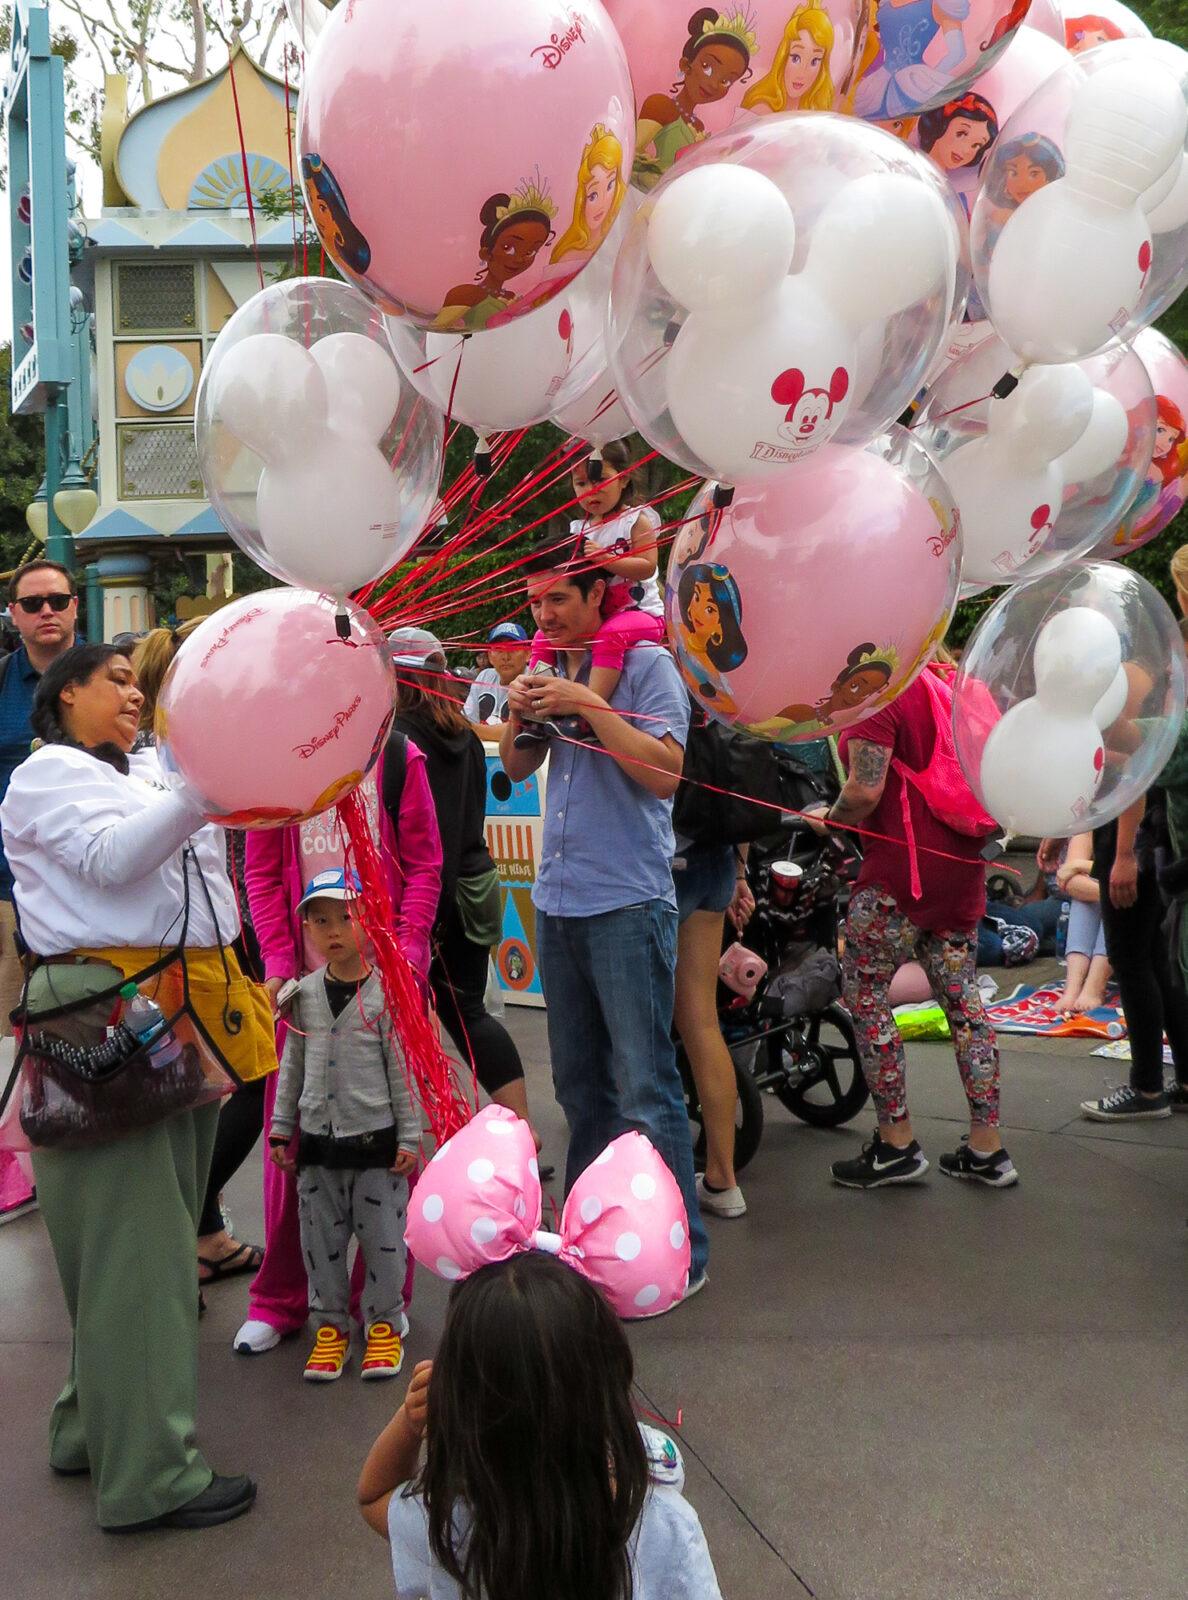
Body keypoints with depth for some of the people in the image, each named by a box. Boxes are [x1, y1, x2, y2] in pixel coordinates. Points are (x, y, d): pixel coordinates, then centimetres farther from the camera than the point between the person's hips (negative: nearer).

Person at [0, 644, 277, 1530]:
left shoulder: (156, 770, 23)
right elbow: (113, 857, -15)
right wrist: (201, 790, -26)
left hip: (187, 1008, 8)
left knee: (161, 1230, 13)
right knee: (135, 1240, -6)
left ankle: (96, 1428, 28)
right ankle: (150, 1471, 1)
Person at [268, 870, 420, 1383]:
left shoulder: (385, 992, -7)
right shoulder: (303, 994, 4)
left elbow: (401, 1067, -4)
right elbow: (292, 1066, 12)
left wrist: (409, 1136, -4)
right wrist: (281, 1128, 11)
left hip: (375, 1138, -3)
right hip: (317, 1139, 4)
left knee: (381, 1236, 4)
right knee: (321, 1239, 10)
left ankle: (384, 1324, 20)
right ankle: (331, 1324, 25)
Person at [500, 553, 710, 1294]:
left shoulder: (645, 664, -6)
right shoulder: (553, 670, 14)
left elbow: (665, 772, -17)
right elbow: (516, 768, 18)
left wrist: (587, 704, -19)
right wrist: (522, 713, -2)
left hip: (627, 904, -7)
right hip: (558, 901, 7)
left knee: (645, 1086, -6)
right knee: (580, 1082, 16)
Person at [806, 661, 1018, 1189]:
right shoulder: (947, 685, 13)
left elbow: (865, 792, -20)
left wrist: (828, 820, -2)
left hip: (903, 866, -9)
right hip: (962, 860, 9)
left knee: (864, 992, 3)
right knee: (961, 996, 11)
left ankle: (896, 1144, 6)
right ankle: (987, 1149, 16)